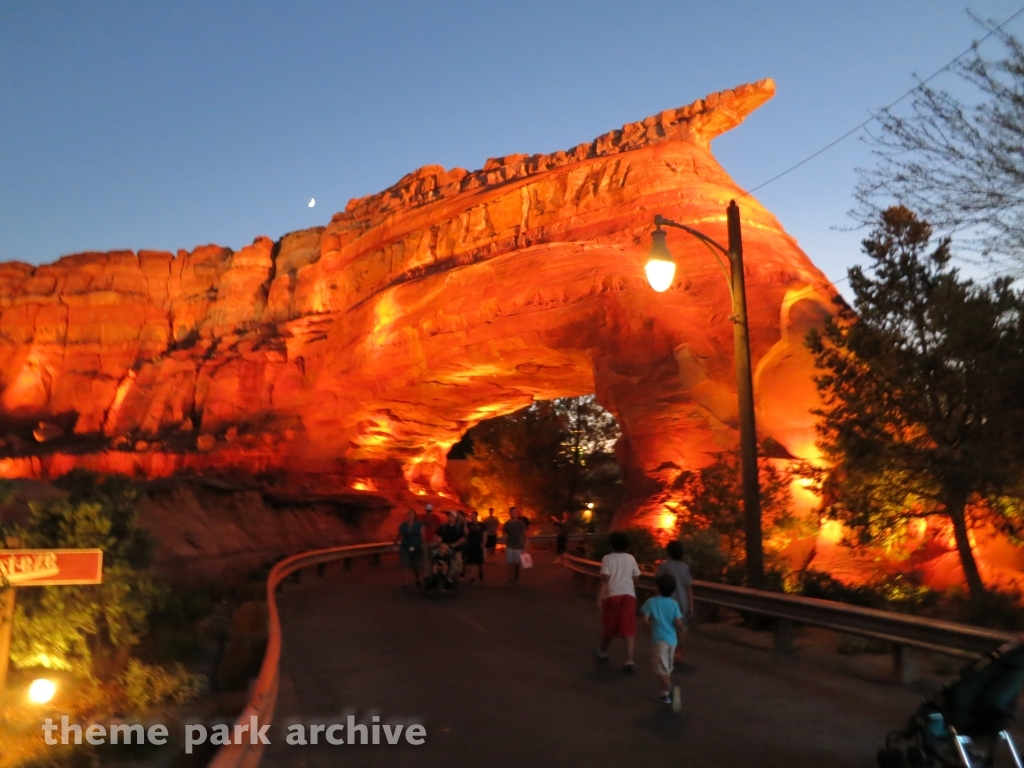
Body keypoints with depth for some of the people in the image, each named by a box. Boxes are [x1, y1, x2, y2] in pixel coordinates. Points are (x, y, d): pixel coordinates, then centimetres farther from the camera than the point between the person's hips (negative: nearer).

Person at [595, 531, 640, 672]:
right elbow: (636, 577, 10)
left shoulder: (608, 558, -6)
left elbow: (605, 578, -15)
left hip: (612, 595, -2)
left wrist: (600, 595, -13)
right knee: (629, 629, -1)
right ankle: (629, 661, -9)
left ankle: (603, 652, 36)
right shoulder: (630, 558, 6)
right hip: (629, 595, 2)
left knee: (609, 626, 15)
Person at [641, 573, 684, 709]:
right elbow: (678, 623, -5)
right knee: (667, 668, 20)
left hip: (659, 639, -4)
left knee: (661, 669, -5)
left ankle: (671, 689, -29)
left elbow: (646, 620, -10)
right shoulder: (674, 603, -1)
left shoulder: (651, 602, -7)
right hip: (672, 639, 4)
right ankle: (666, 693, 26)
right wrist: (680, 631, 17)